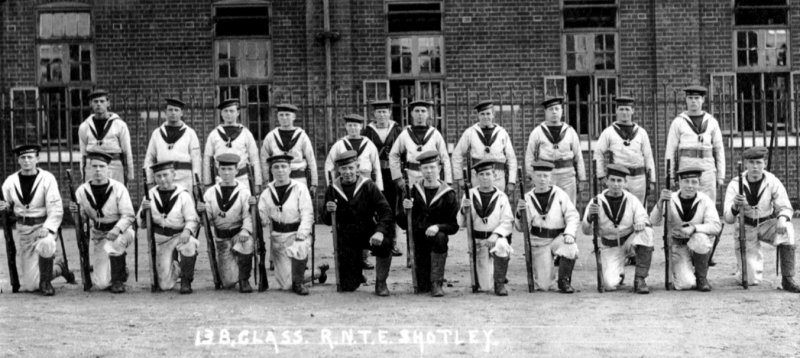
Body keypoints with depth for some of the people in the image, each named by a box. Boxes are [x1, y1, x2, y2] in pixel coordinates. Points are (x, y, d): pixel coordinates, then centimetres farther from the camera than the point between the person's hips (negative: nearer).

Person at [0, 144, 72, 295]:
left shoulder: (47, 178, -10)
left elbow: (56, 210, -13)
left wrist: (47, 228, -28)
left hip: (44, 226, -3)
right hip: (23, 229, 3)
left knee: (45, 243, -42)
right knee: (29, 285, -2)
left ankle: (45, 281, -16)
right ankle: (57, 266, 28)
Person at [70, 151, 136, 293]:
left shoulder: (118, 188, -12)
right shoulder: (82, 190, -3)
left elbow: (128, 215, -13)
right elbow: (83, 217, 7)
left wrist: (117, 229, -32)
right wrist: (76, 212, -16)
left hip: (122, 231, -2)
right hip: (99, 235, 2)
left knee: (113, 245, -40)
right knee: (101, 284, -10)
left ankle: (118, 279, -12)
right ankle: (120, 271, 26)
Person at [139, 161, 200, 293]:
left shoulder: (183, 195, -8)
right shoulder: (151, 195, 0)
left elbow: (192, 220, -8)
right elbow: (142, 224, 5)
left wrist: (187, 231, -30)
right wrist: (144, 211, -16)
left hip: (180, 235, -2)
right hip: (161, 239, 2)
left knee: (189, 243, -40)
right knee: (165, 285, -5)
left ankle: (186, 281, -14)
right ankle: (175, 268, 34)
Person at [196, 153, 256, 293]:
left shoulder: (244, 191, -5)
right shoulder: (210, 193, 3)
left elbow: (248, 216, -12)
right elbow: (208, 220, 5)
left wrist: (245, 231, -30)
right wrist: (201, 211, -16)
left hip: (239, 233, -2)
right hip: (221, 239, 2)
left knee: (246, 242, -39)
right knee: (229, 282, -6)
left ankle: (244, 280, -14)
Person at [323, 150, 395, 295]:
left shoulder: (368, 186, -4)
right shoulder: (333, 189, 1)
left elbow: (386, 211, -12)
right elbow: (326, 221, 6)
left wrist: (380, 231, -29)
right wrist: (328, 211, -18)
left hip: (368, 233, -1)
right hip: (346, 238, 1)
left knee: (385, 244, -37)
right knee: (348, 286, -4)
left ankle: (381, 282, -11)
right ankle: (357, 267, 36)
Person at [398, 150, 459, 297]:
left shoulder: (448, 195, -1)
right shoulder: (414, 191, 5)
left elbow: (453, 226, -4)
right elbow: (404, 225, 5)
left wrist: (438, 227, -23)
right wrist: (406, 210, -16)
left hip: (436, 236, -1)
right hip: (419, 239, 1)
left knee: (440, 237, -39)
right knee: (423, 287, -10)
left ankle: (436, 283, -26)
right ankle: (427, 284, 30)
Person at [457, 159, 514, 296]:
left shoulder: (501, 197, 1)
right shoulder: (470, 195, 3)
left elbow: (507, 222, -6)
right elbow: (461, 223, 1)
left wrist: (495, 235, -22)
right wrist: (464, 211, -19)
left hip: (497, 236, -1)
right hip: (478, 240, 1)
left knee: (501, 246, -38)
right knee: (485, 286, -7)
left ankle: (500, 283, -19)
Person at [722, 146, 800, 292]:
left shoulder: (773, 182, -14)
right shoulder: (735, 184, -16)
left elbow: (785, 208, -12)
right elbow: (728, 219, -20)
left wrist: (782, 218, -37)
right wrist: (735, 207, -43)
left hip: (766, 225, 1)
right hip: (745, 228, -1)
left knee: (786, 229, -34)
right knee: (752, 280, -9)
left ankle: (787, 280, -24)